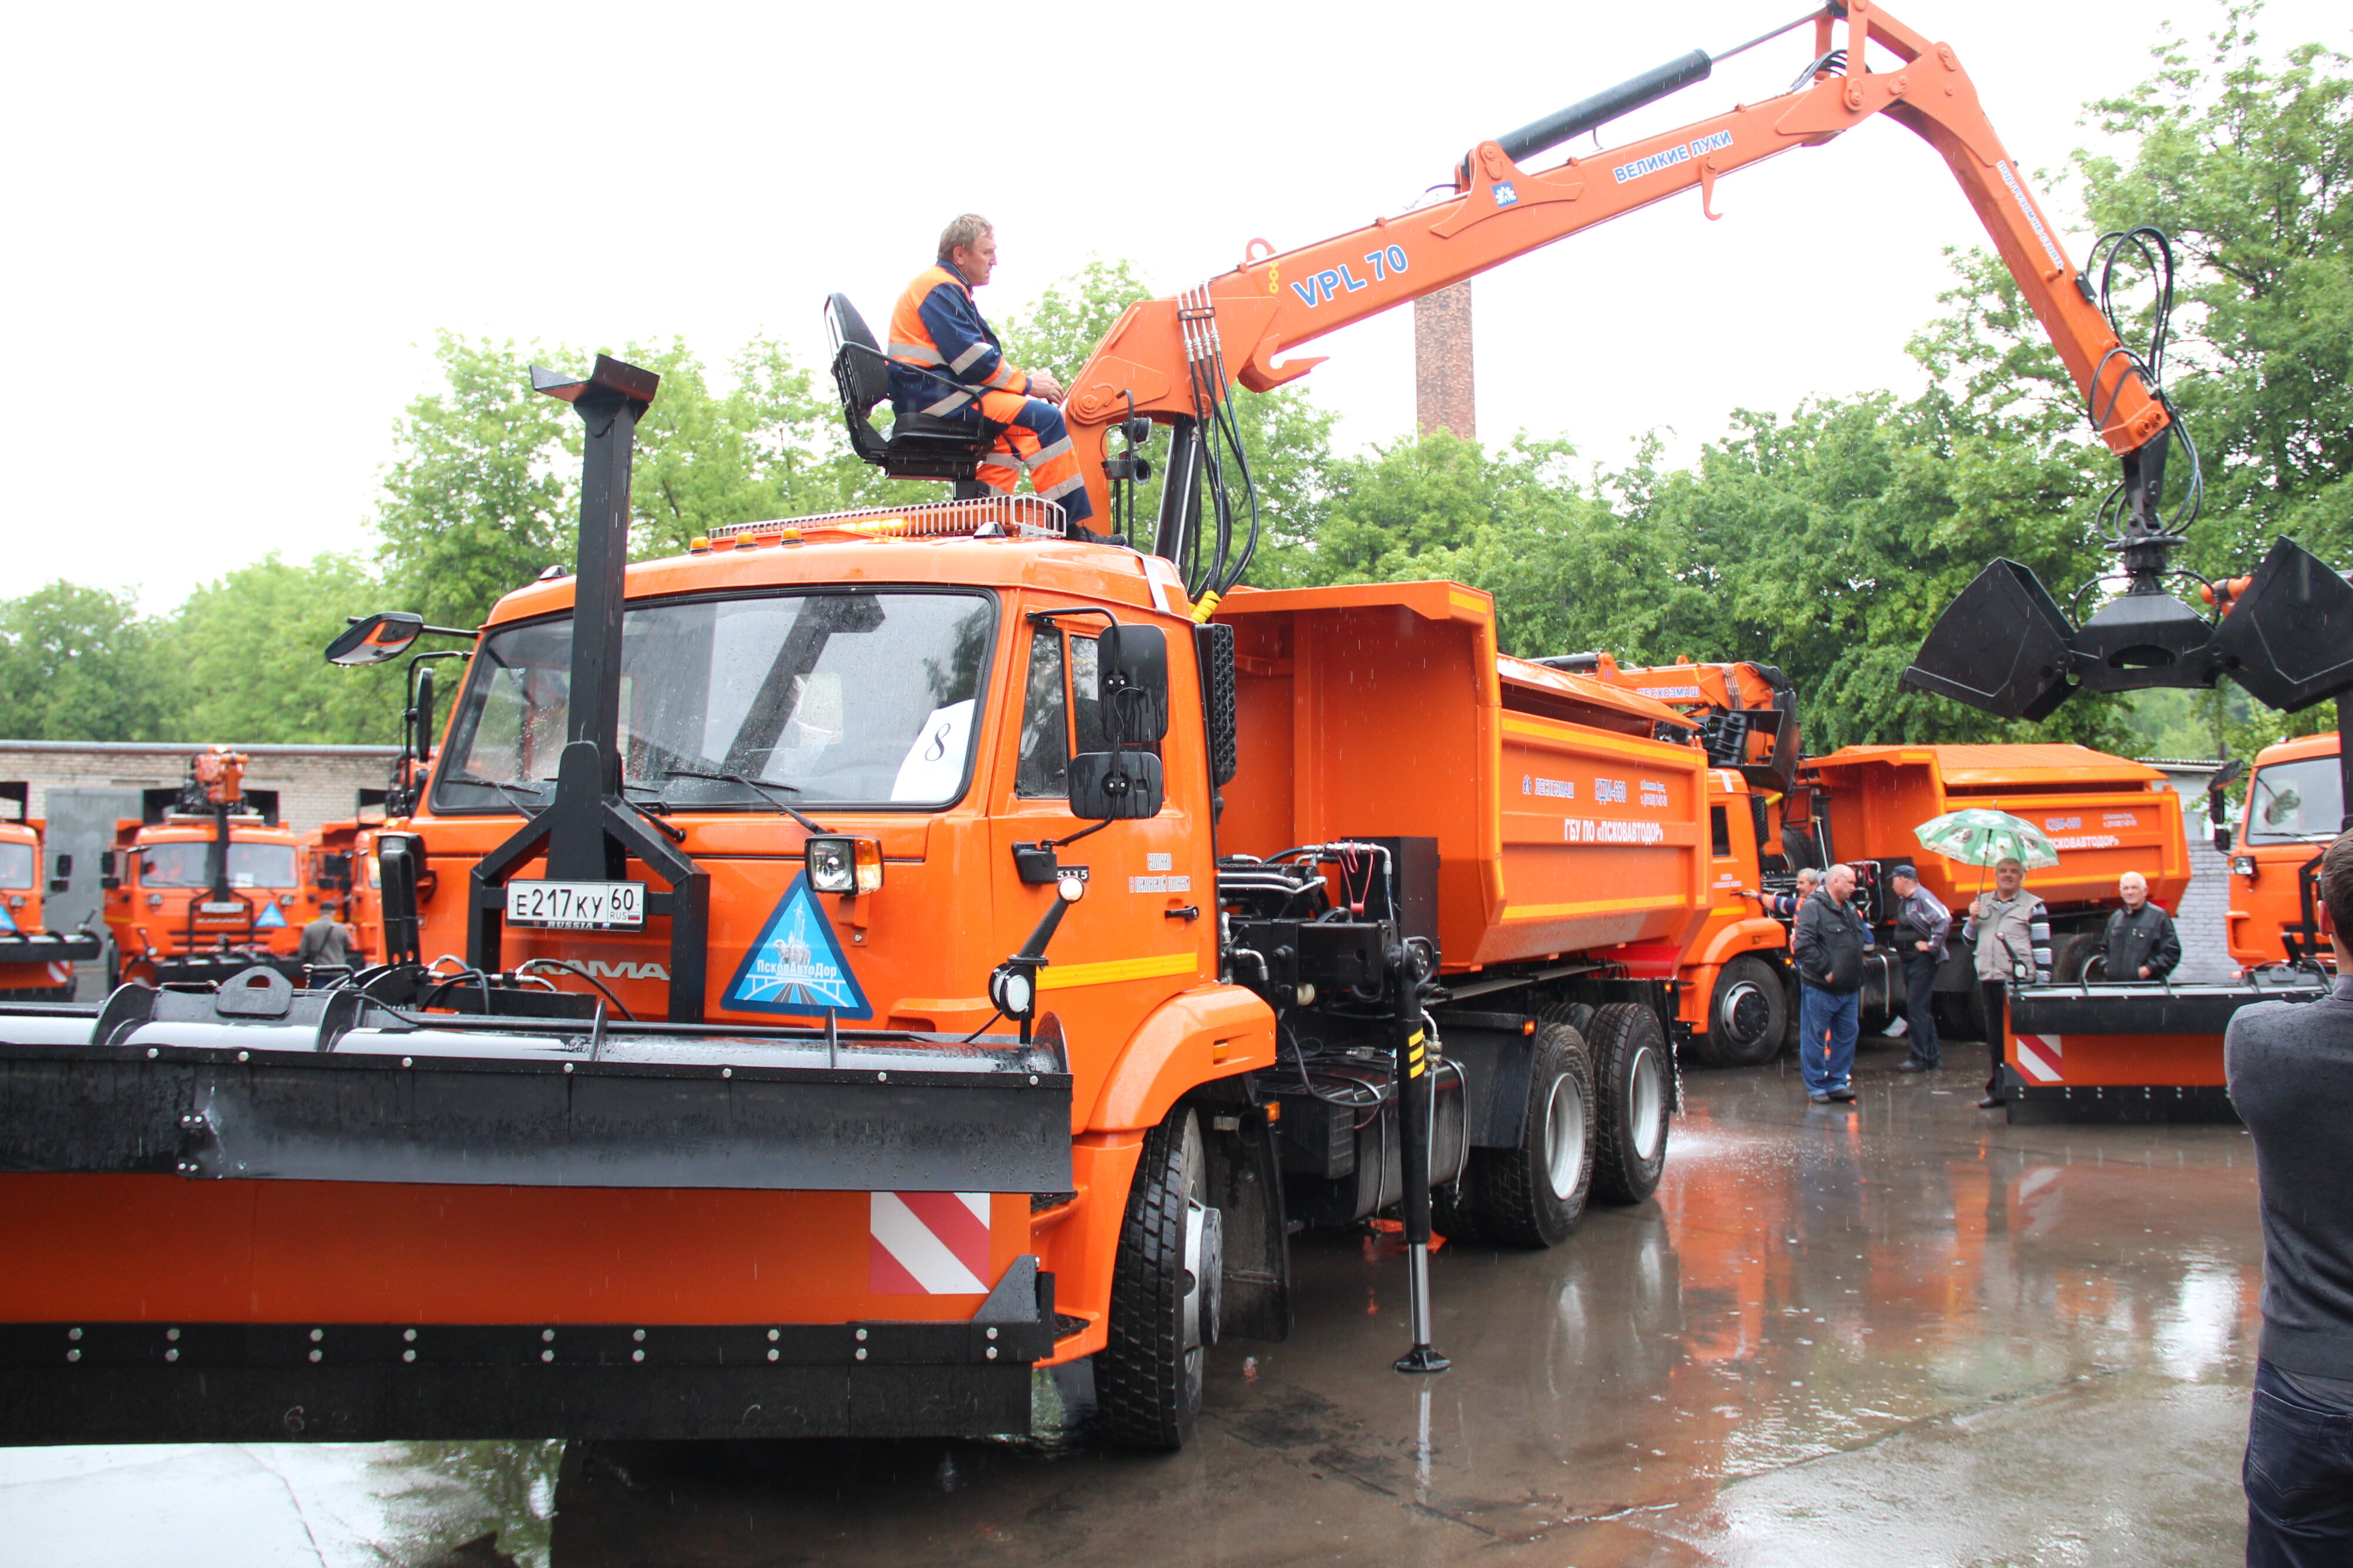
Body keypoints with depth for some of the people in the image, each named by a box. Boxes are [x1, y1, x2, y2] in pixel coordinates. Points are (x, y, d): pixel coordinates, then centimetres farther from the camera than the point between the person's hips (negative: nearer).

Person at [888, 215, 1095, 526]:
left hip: (936, 394, 11)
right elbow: (972, 360, -18)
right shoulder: (940, 290, -9)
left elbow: (980, 356, 23)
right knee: (1044, 418, -18)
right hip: (935, 395, -11)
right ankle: (1075, 532, -23)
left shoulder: (951, 290, 24)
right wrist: (1027, 383, -9)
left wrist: (1024, 377, 8)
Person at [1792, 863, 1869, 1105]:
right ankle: (1816, 1086, 8)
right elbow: (1804, 946, -20)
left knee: (1847, 1035, 11)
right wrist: (1825, 971, -18)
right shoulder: (1813, 908, -12)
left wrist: (1856, 973, 13)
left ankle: (1838, 1082, 22)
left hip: (1848, 990, 8)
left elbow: (1864, 940, 25)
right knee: (1815, 1038, 0)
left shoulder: (1850, 910, 16)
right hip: (1820, 990, -8)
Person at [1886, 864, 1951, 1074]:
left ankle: (1920, 1060, -6)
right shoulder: (1904, 901, 14)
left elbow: (1945, 919, -28)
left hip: (1923, 960, -10)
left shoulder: (1923, 898, -16)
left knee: (1917, 1008, -9)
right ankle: (1933, 1055, 23)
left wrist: (1932, 946, -22)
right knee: (1921, 1009, 15)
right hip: (1909, 960, 10)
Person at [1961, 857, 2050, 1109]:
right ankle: (1999, 1090, 16)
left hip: (2020, 983, -5)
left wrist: (2043, 984, -10)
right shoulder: (1983, 902, 14)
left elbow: (2042, 947, -4)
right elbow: (1970, 942, 19)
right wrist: (1973, 920, 0)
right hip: (1990, 980, 5)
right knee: (1995, 1039, 9)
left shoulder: (2033, 906, 0)